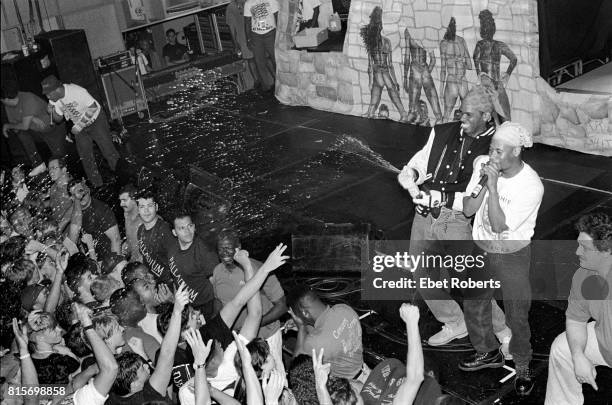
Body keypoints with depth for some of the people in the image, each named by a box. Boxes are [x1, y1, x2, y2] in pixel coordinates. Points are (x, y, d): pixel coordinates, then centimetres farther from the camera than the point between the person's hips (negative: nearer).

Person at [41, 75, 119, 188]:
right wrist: (52, 110, -23)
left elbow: (93, 107, -29)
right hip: (79, 126, 6)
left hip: (96, 120, -6)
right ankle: (97, 185, 20)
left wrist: (79, 126, -27)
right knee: (86, 158, 7)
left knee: (109, 151, -3)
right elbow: (58, 119, 1)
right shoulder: (55, 99, -11)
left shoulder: (76, 92, -32)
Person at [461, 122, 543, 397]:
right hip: (481, 250, 5)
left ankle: (522, 367, 30)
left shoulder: (531, 186, -24)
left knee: (517, 317, 6)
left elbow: (499, 225, -26)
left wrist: (493, 186, -31)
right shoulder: (483, 164, -10)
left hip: (512, 257, -5)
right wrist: (484, 183, -24)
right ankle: (488, 353, 43)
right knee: (473, 305, 19)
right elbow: (467, 210, -9)